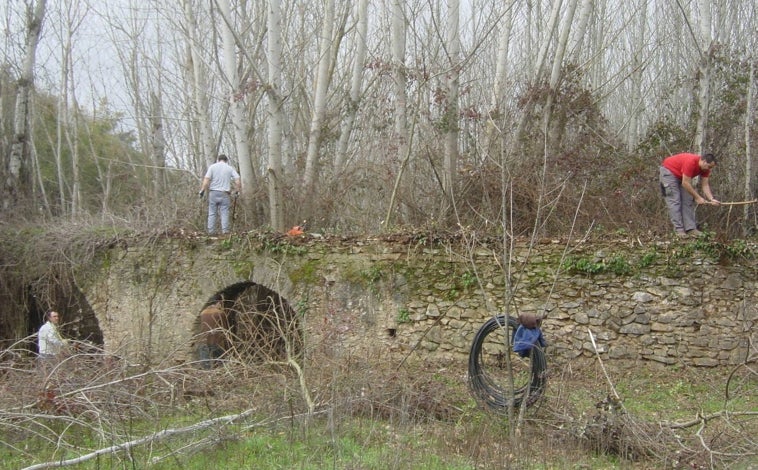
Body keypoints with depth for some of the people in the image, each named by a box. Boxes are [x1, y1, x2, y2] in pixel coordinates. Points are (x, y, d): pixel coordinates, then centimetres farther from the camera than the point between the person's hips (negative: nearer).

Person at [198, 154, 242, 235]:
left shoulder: (212, 167, 4)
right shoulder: (230, 168, 6)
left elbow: (206, 180, -6)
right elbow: (238, 181, -1)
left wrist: (202, 190, -2)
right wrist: (237, 191, 10)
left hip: (213, 193, 0)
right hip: (224, 194, 0)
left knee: (212, 213, 5)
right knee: (224, 213, 2)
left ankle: (211, 231, 2)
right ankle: (225, 231, -5)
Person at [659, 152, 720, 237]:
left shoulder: (705, 167, -11)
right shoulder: (691, 162, -36)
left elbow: (705, 185, -8)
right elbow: (685, 184, -32)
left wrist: (711, 199, -23)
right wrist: (698, 197, -27)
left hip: (681, 175, 8)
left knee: (688, 201, -2)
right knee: (674, 201, -14)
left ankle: (691, 228, -5)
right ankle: (679, 230, -17)